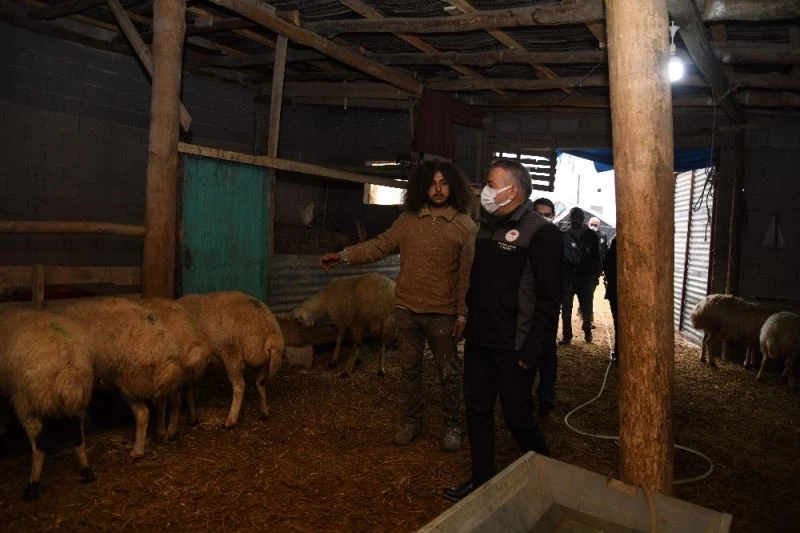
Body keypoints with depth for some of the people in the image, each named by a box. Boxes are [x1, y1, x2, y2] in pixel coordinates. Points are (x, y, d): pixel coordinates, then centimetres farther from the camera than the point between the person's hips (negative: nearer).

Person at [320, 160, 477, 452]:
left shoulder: (465, 226, -5)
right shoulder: (408, 219, 3)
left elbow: (466, 274, -6)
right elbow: (380, 245, 5)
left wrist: (462, 313, -9)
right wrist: (344, 255, -4)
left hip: (442, 313, -3)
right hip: (406, 308, 3)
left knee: (448, 373, 9)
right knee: (410, 369, 14)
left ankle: (451, 426, 26)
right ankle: (413, 421, 31)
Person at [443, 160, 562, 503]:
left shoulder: (540, 233, -12)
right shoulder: (487, 227, 12)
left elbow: (548, 299, -16)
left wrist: (532, 350, -19)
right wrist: (469, 318, 13)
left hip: (512, 347, -7)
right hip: (478, 340, 7)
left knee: (517, 416, 4)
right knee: (477, 410, 13)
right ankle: (482, 479, 29)